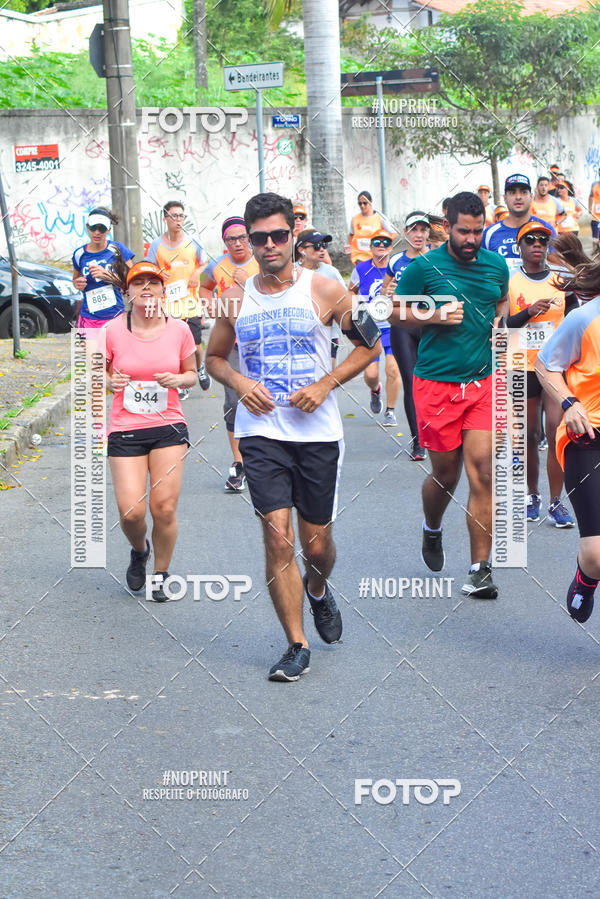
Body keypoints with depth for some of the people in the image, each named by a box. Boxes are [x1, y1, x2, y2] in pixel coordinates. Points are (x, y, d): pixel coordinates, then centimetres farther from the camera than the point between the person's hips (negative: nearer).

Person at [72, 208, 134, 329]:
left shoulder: (117, 249, 0)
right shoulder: (80, 254, 7)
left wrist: (106, 275, -13)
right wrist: (77, 284, 1)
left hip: (115, 316, -2)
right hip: (89, 318, 2)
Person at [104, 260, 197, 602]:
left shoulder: (179, 330, -1)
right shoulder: (113, 331, -4)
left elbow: (191, 373, 13)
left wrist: (179, 379, -10)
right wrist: (110, 380, -13)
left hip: (169, 426, 1)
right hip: (126, 430, -1)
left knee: (164, 508, -6)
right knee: (131, 511, -9)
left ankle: (161, 574, 19)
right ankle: (139, 550, 27)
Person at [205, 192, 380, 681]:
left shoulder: (323, 289, -1)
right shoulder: (236, 299, 5)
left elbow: (369, 342, 6)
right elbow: (215, 357, 19)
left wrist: (325, 384, -7)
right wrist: (239, 383, -3)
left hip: (317, 431, -1)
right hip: (261, 433, 1)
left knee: (317, 542, 8)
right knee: (277, 535, -11)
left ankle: (318, 590, 44)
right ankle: (297, 646, -1)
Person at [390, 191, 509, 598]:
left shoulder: (497, 265, 7)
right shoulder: (424, 267, -4)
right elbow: (395, 313, 3)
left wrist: (499, 320, 4)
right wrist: (435, 316, -12)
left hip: (483, 381, 2)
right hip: (436, 384, -2)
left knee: (482, 472, -7)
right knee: (446, 474, 7)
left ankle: (480, 570, -2)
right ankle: (432, 529, 42)